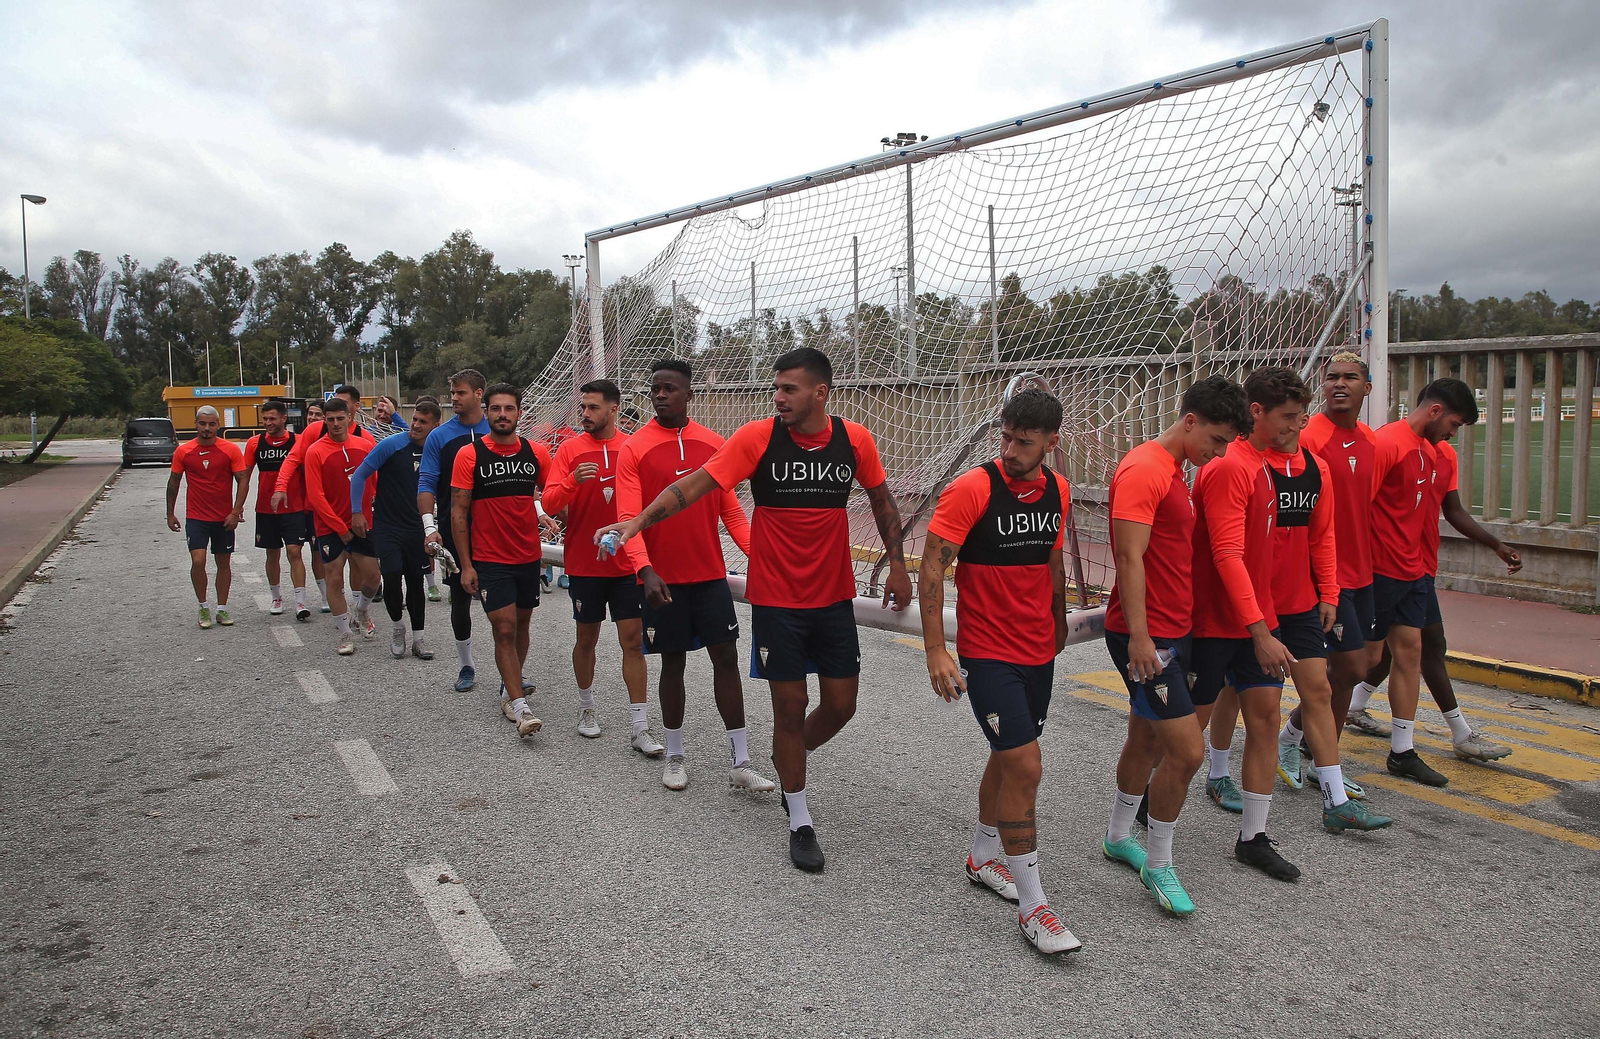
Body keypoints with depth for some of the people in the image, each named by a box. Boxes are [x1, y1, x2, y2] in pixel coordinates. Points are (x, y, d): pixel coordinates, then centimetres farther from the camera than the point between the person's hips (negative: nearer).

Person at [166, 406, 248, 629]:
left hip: (224, 518, 0)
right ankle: (203, 606, 6)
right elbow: (173, 482, 10)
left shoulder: (231, 450, -4)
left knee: (224, 562, 8)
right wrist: (170, 513, 11)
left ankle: (222, 608, 20)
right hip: (195, 518, 0)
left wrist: (236, 512, -11)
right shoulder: (183, 451, 0)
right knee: (198, 560, -12)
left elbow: (243, 481, -3)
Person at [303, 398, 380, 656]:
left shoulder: (365, 445, 1)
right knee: (335, 579, 0)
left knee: (372, 576, 5)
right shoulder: (315, 452, -7)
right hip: (330, 527, -2)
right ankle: (345, 634, 13)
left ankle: (361, 611, 36)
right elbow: (315, 496, -9)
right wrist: (341, 528, -11)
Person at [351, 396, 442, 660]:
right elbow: (360, 475, -6)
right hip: (387, 527, -3)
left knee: (415, 581, 7)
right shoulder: (391, 444, -10)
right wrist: (356, 512, -11)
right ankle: (397, 626, 12)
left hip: (417, 529, 3)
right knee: (392, 577, -13)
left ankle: (418, 638, 17)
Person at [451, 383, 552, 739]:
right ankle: (519, 706, -5)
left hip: (529, 557, 4)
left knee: (521, 624, 14)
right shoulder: (469, 455, -6)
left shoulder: (536, 453, 1)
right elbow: (458, 512, -5)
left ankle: (510, 688, 31)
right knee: (504, 629, -8)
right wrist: (466, 565, -7)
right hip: (490, 560, -3)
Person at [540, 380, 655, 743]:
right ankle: (586, 707, 32)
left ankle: (641, 726, 3)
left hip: (627, 563, 0)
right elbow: (550, 503, -7)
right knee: (587, 638, 11)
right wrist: (572, 481, -26)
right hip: (584, 563, 0)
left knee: (633, 640, -1)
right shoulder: (570, 449, -1)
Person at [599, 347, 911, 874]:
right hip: (776, 598, -3)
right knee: (790, 705, 3)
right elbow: (694, 484, -16)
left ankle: (790, 759, 40)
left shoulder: (855, 440, -3)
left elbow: (882, 498, 12)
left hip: (834, 597, 3)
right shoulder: (757, 437, -11)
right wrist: (638, 521, -27)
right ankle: (801, 823, 21)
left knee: (840, 703, 7)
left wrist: (897, 564, 9)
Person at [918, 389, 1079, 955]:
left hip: (1038, 652, 7)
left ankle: (983, 856, 41)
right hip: (987, 653, -7)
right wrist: (935, 650, -20)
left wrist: (1059, 623, 25)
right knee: (1025, 767, -10)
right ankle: (1032, 906, 3)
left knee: (1008, 758, 19)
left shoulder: (1057, 490, 3)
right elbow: (931, 568, -16)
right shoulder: (972, 489, -16)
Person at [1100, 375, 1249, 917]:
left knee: (1149, 739, 19)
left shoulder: (1173, 471, 15)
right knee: (1187, 750, -9)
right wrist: (1138, 635, -24)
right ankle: (1158, 865, 7)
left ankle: (1118, 837, 35)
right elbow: (1130, 557, -22)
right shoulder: (1143, 470, -16)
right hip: (1147, 636, -10)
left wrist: (1181, 625, 19)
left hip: (1172, 631, 10)